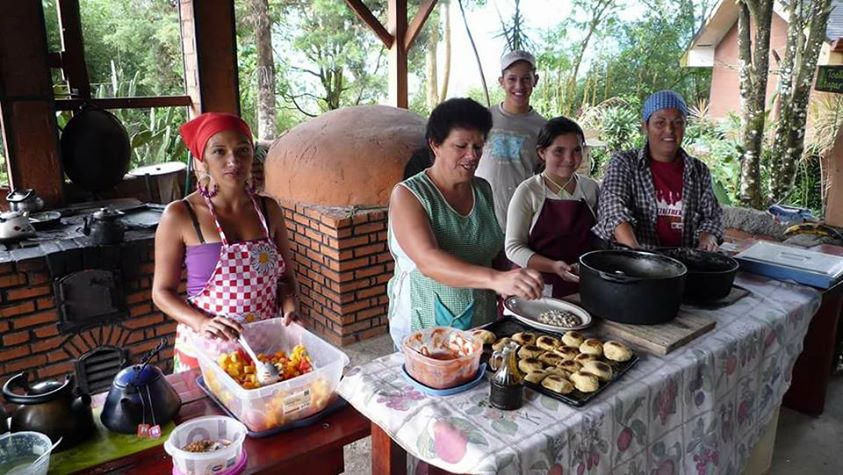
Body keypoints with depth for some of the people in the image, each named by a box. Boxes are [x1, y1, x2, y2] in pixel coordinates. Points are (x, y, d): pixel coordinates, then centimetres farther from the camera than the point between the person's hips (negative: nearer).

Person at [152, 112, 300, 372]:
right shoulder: (180, 216, -10)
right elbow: (162, 291, -4)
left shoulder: (268, 209, 0)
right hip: (206, 349, -3)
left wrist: (290, 308, -11)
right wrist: (202, 323, -21)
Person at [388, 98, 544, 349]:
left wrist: (510, 289, -3)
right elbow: (428, 261, -30)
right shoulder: (408, 195, -15)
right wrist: (495, 279, -43)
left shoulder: (483, 189, 2)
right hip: (424, 327, -5)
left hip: (482, 321, 6)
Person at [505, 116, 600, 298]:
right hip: (537, 289, -3)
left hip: (582, 289, 3)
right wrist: (553, 266, -22)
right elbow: (513, 248, -10)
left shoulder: (590, 188, 3)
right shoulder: (528, 191, -8)